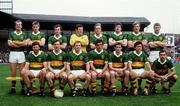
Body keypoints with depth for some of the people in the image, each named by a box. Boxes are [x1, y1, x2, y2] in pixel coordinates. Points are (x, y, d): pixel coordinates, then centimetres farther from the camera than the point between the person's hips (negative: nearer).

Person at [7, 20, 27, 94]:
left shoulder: (24, 34, 10)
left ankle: (23, 87, 3)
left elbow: (25, 43, -6)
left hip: (21, 53, -1)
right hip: (13, 53, 1)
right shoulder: (11, 34, 11)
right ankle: (13, 87, 8)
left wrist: (14, 42, -5)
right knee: (13, 71, 2)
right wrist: (20, 44, -6)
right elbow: (9, 43, -4)